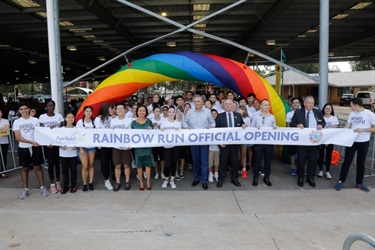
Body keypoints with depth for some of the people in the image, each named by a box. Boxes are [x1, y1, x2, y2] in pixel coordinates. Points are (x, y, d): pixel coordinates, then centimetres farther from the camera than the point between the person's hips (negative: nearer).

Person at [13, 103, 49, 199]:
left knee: (37, 167, 5)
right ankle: (25, 189, 21)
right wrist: (31, 142, -18)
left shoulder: (35, 120, 0)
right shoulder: (17, 122, -1)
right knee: (25, 168, 11)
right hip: (23, 148, 1)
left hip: (35, 147, -1)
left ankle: (42, 187, 14)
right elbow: (17, 137, -8)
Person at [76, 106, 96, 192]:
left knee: (91, 165, 8)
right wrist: (80, 148, -9)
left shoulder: (94, 122, 4)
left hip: (92, 146, 2)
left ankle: (91, 183, 16)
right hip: (83, 146, -2)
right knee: (85, 166, -2)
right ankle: (85, 184, 10)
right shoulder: (80, 122, -2)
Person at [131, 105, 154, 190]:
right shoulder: (133, 122, 1)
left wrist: (151, 130, -14)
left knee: (148, 164, 5)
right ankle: (141, 182, 23)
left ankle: (148, 182, 19)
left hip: (147, 145, 0)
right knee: (139, 165, 7)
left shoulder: (149, 121, 2)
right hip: (137, 146, 0)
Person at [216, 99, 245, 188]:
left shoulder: (238, 115, 7)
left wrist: (244, 125, -11)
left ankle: (234, 179, 24)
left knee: (235, 161, 10)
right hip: (224, 142, -2)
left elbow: (242, 126, 13)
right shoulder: (220, 116, 1)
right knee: (223, 161, 6)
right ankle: (221, 179, 17)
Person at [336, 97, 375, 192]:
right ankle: (341, 181, 11)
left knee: (361, 163, 11)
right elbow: (347, 127, 5)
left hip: (364, 142, -2)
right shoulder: (352, 114, 2)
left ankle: (359, 183, 25)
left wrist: (363, 129, -22)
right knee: (347, 161, 4)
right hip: (351, 141, 2)